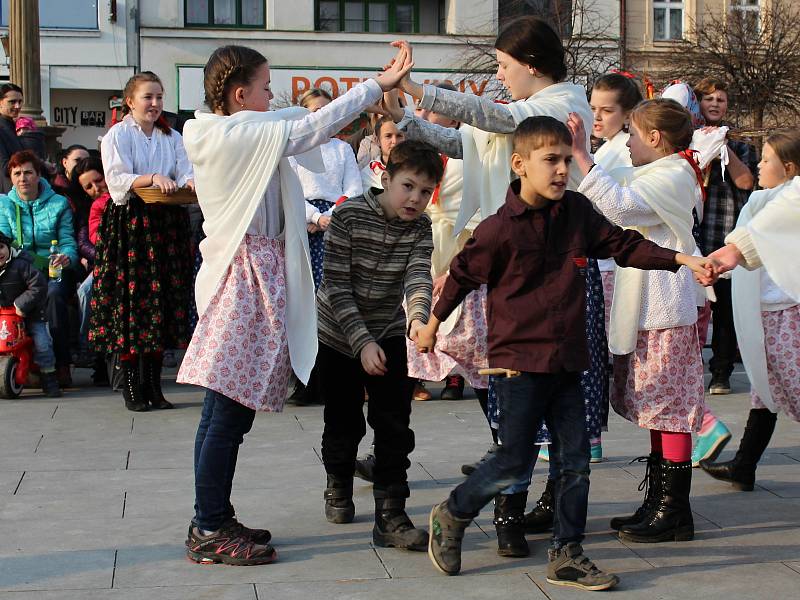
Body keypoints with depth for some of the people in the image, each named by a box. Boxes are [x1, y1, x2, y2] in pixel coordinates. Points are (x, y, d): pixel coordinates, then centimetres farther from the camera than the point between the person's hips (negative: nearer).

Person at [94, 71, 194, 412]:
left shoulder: (172, 138, 16)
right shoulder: (117, 135, 3)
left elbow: (186, 173, 5)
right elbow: (117, 179, -10)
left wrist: (190, 182, -19)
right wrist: (152, 178, -25)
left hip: (166, 226, 4)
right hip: (129, 225, -4)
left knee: (162, 301, 3)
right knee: (129, 300, -6)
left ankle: (154, 386, 10)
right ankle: (131, 387, 2)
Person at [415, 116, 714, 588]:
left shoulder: (577, 211, 2)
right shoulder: (500, 229, -12)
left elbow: (622, 244, 7)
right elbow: (463, 274, 1)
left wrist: (682, 260, -3)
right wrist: (433, 325, 12)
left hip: (567, 360, 6)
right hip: (519, 358, -5)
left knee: (576, 459, 6)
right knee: (514, 462, -2)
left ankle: (567, 556, 17)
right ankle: (452, 515, 22)